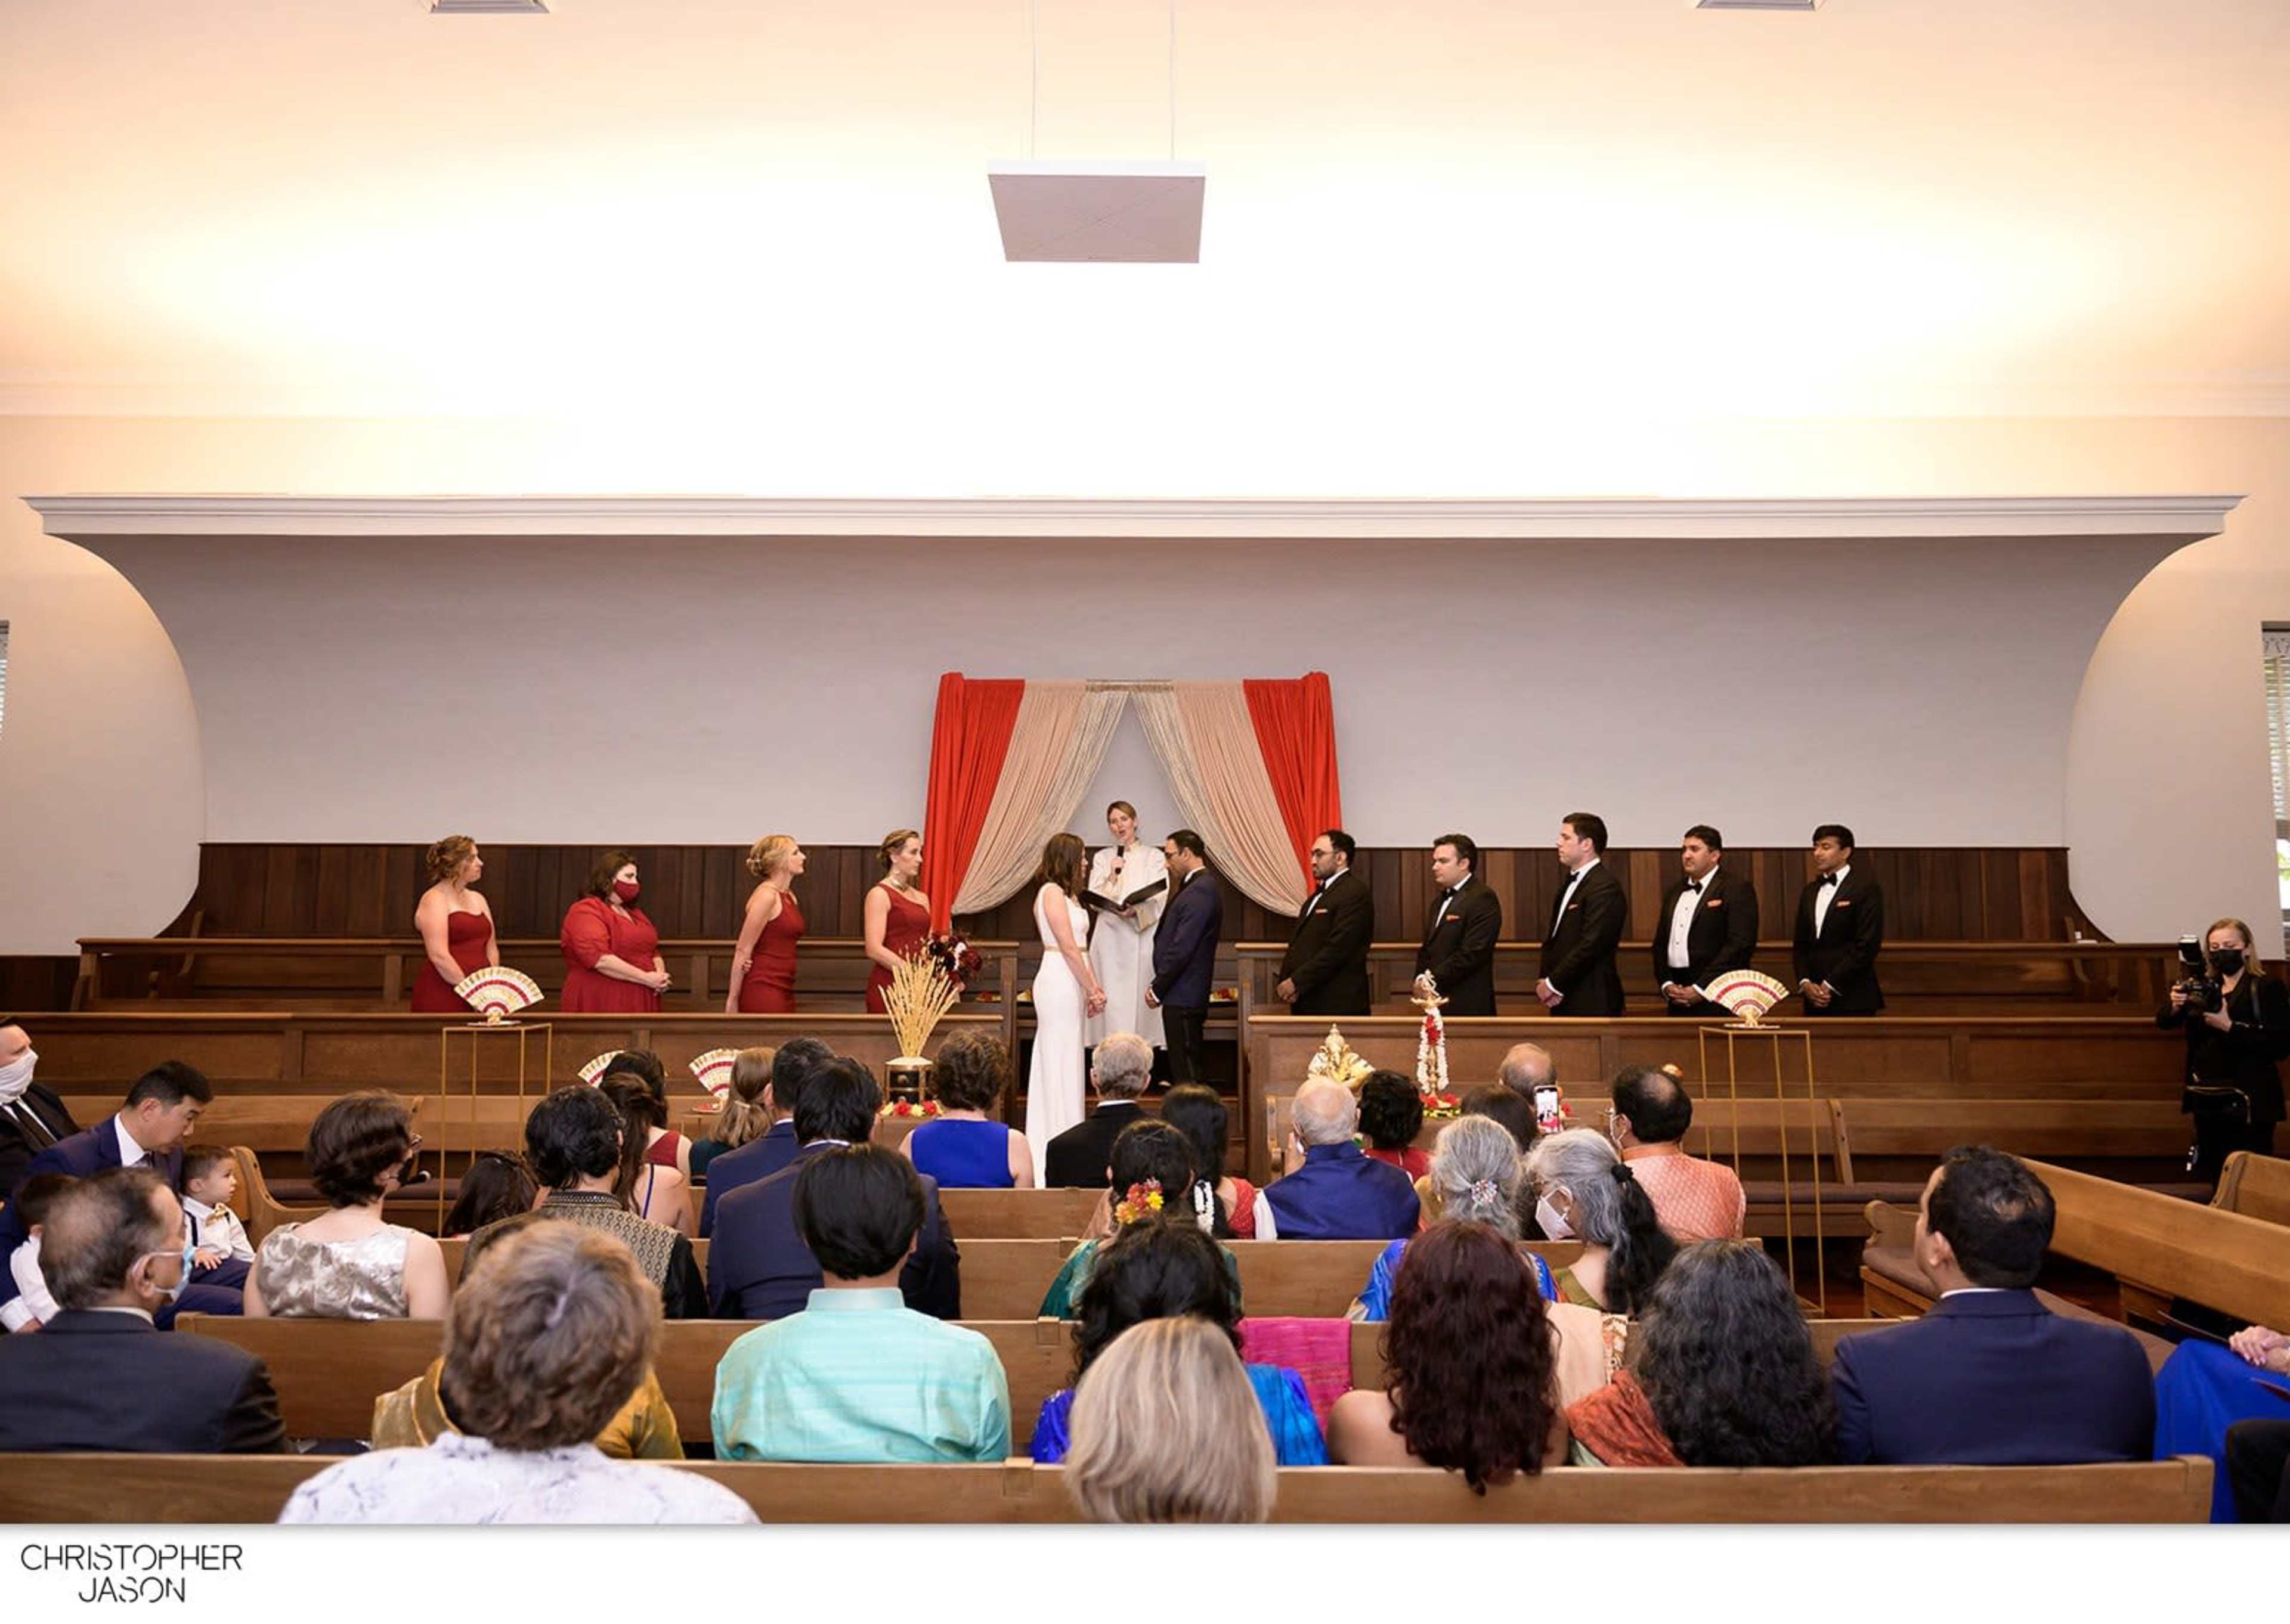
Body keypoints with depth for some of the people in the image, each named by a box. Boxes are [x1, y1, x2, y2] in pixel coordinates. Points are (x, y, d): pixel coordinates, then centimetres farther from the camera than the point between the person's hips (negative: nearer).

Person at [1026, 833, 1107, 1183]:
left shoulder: (1068, 893, 19)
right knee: (1061, 1064, -5)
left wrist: (1093, 989, 9)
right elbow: (1068, 947, -14)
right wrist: (1093, 989, -11)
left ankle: (1051, 1144, 18)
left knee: (1066, 1064, 12)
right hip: (1058, 981, -10)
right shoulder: (1052, 891, -10)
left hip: (1072, 983, 10)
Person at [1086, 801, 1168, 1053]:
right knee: (1111, 998, -4)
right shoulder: (1102, 858, 13)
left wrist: (1136, 911, -22)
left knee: (1140, 997, -5)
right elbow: (1094, 899, 5)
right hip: (1109, 936, 2)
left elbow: (1159, 899, -4)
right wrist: (1112, 876, -10)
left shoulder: (1153, 856, 6)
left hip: (1143, 937, -1)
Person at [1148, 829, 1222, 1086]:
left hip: (1182, 997, -10)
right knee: (1192, 1066, 14)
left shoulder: (1198, 892, -17)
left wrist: (1157, 989, -13)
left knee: (1186, 1072, -7)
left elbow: (1182, 948, -21)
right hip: (1189, 995, 10)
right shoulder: (1203, 886, 15)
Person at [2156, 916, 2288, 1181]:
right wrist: (2175, 1006, -17)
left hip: (2248, 1106, -5)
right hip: (2207, 1101, 5)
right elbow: (2163, 1021, 4)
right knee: (2217, 1181, 11)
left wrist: (2229, 1026, -20)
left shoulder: (2268, 989, -4)